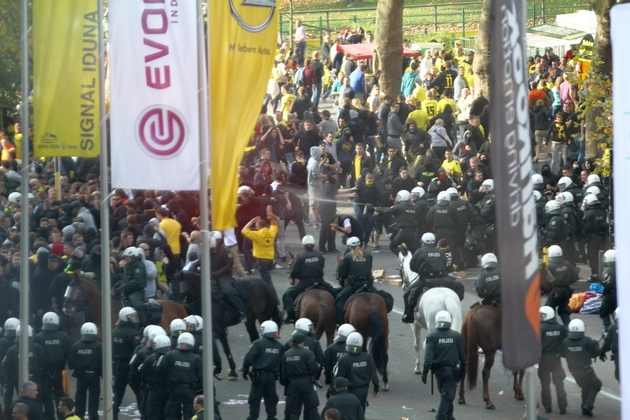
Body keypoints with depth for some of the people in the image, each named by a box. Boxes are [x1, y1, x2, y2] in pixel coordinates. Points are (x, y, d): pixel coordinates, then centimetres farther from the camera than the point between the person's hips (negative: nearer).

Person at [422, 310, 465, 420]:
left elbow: (428, 356, -13)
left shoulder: (432, 336, -6)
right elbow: (462, 356, 1)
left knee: (445, 395, 20)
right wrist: (462, 370, 12)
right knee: (447, 396, -2)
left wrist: (425, 372, -11)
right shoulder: (457, 336, -3)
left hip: (438, 370, 2)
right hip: (453, 370, -2)